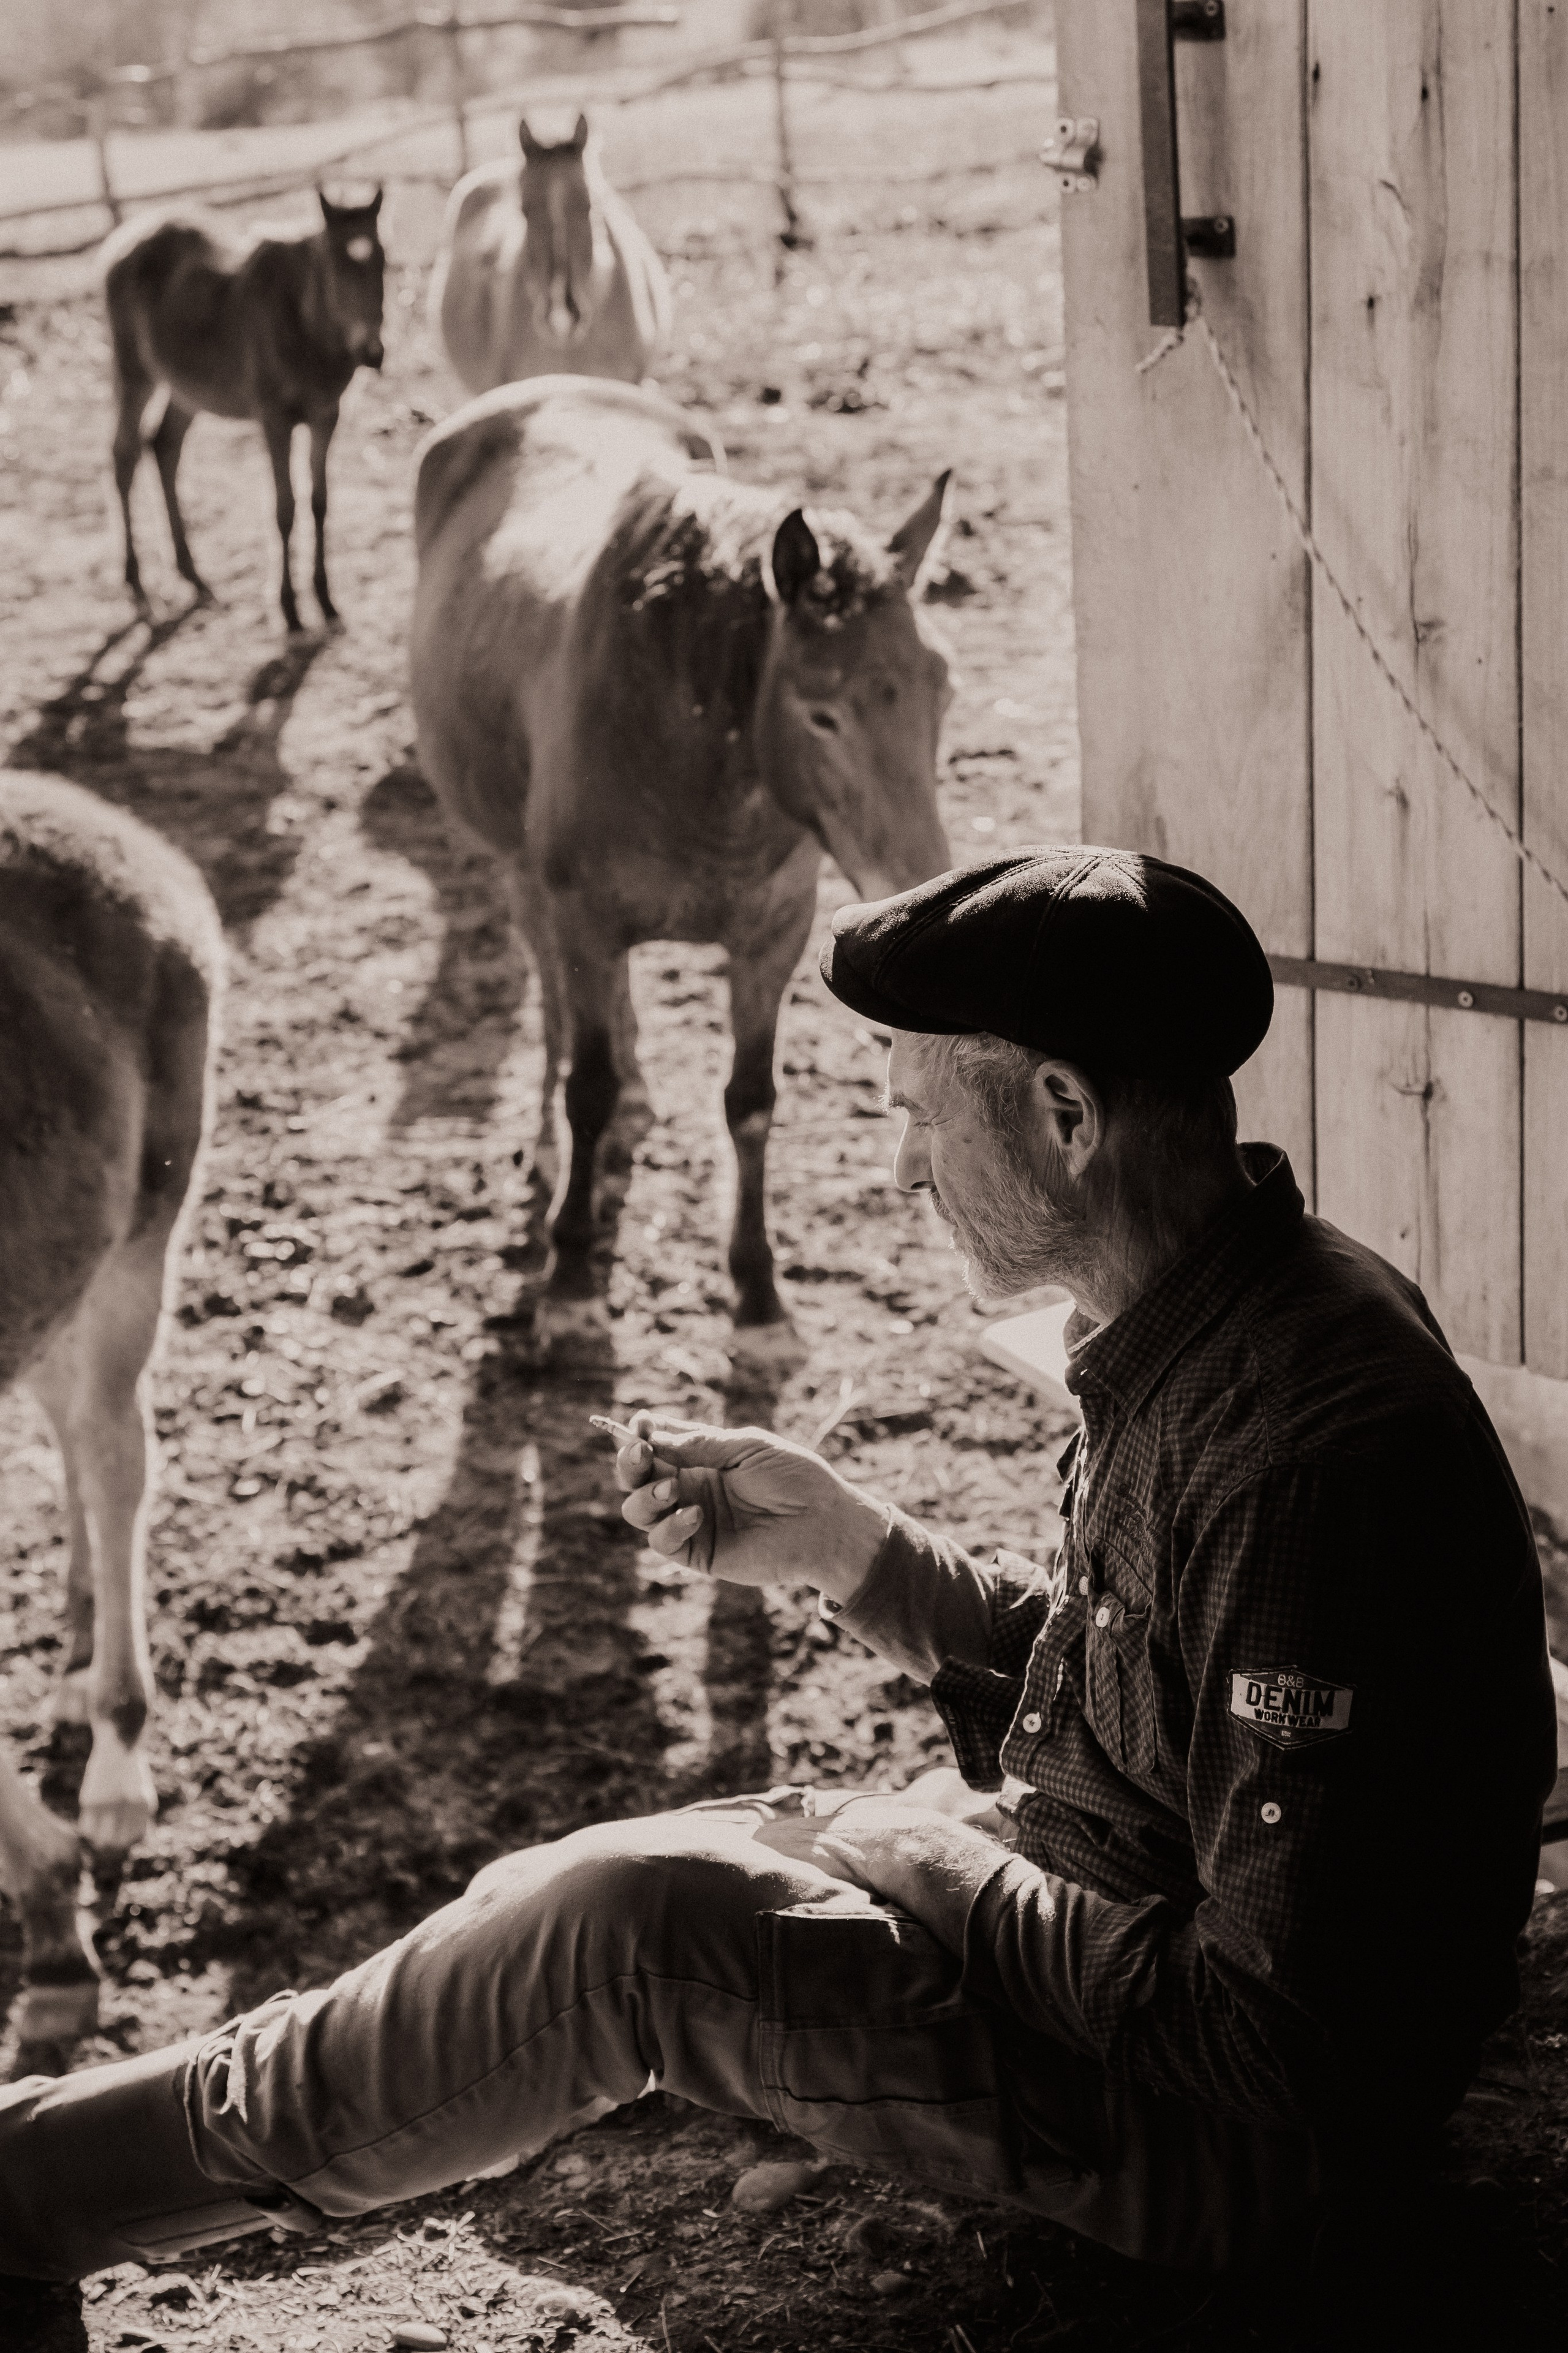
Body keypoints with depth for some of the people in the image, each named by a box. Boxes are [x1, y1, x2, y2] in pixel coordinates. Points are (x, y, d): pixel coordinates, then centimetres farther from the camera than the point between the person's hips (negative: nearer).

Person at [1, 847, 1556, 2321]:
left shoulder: (1310, 1456, -30)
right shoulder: (1194, 1338, 2)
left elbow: (1270, 2047, -29)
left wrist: (961, 1882, -17)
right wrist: (847, 1546, 2)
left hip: (1244, 2148, -10)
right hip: (1103, 1925, 10)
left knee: (634, 1927, -19)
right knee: (569, 1897, 7)